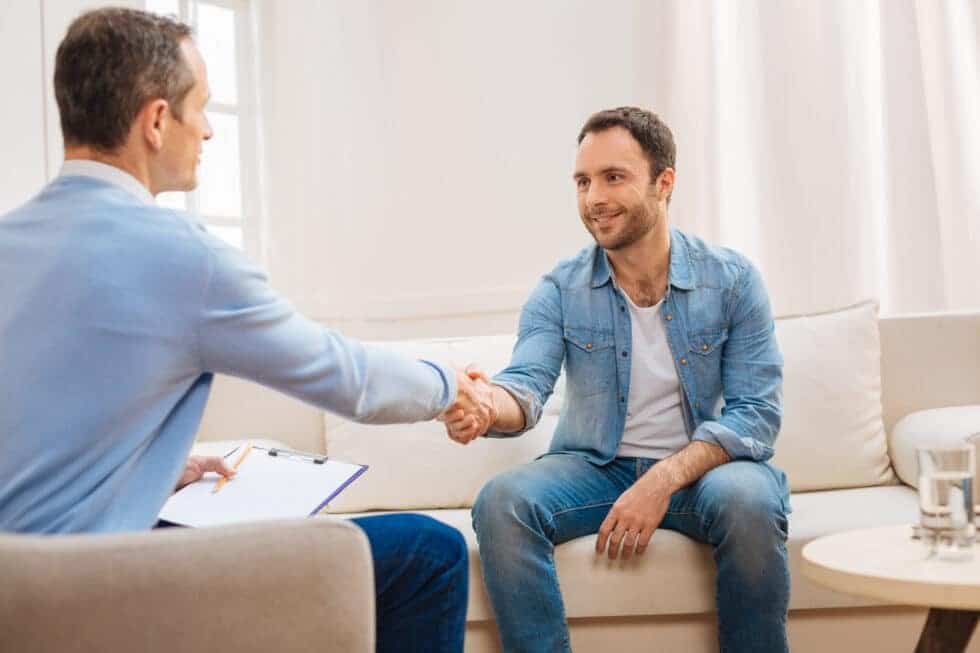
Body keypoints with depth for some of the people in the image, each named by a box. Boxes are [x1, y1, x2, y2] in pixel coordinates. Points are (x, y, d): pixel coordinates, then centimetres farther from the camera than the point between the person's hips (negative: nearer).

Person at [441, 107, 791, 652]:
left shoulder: (732, 279, -5)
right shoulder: (560, 291, -1)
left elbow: (756, 412, -10)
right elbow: (528, 384, -15)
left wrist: (663, 481, -25)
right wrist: (490, 405, -42)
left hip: (700, 466, -1)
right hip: (594, 466, 1)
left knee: (748, 499, -34)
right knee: (502, 501, -27)